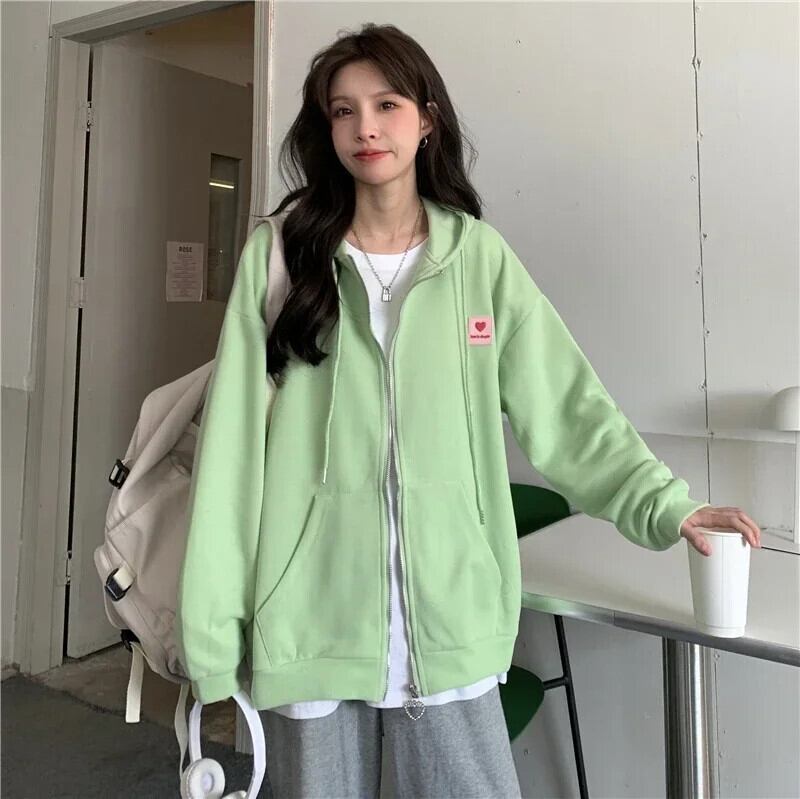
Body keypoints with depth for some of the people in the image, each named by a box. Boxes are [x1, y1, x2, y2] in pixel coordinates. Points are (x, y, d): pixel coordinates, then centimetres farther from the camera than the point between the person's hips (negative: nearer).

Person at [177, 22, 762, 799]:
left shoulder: (481, 256, 1)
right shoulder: (277, 255, -2)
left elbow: (564, 408, 2)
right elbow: (231, 446, -4)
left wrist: (665, 503, -9)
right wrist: (212, 625, -5)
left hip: (448, 621, 1)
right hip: (310, 621, 0)